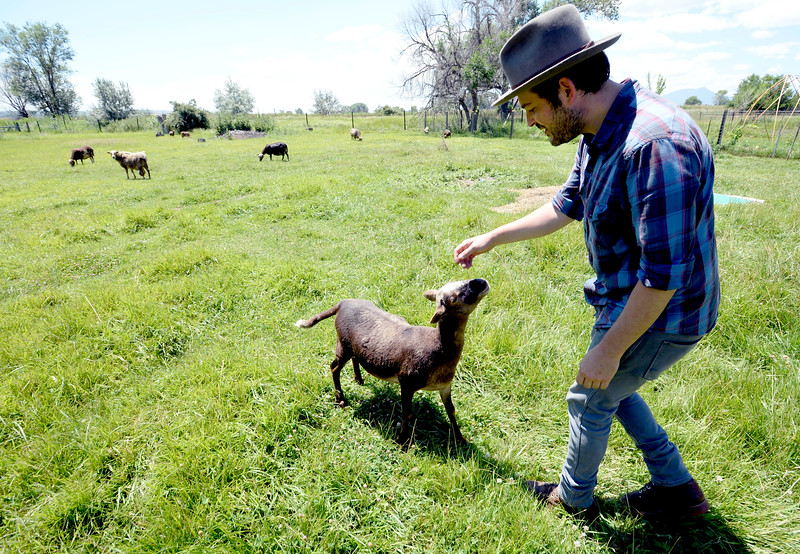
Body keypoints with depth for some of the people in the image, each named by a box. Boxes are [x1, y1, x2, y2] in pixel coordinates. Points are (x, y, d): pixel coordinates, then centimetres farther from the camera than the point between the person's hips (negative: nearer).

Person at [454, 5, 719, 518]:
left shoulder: (653, 145, -33)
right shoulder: (601, 134, 0)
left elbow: (662, 274, -31)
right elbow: (565, 207, 14)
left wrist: (609, 349, -21)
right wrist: (491, 239, 18)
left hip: (658, 316, -9)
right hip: (626, 298, 9)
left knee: (592, 398, 10)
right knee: (612, 387, 25)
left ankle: (575, 494, 38)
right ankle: (677, 487, 41)